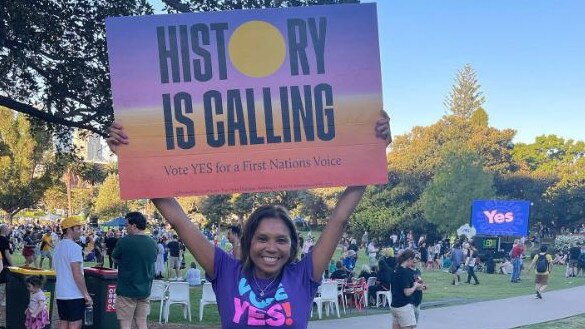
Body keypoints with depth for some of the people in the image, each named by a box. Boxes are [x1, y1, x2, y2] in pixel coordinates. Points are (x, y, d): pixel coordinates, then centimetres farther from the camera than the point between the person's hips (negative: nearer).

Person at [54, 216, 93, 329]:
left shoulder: (58, 246, 13)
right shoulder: (74, 247, -15)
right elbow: (77, 275, -19)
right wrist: (86, 294, -14)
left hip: (60, 293, 9)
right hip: (74, 294, -9)